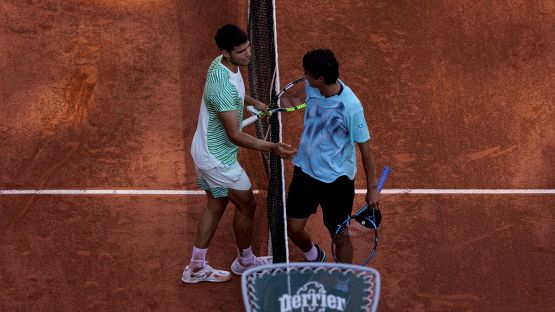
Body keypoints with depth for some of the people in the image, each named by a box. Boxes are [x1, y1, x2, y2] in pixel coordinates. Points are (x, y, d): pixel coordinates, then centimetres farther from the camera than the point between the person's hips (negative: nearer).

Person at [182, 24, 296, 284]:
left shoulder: (221, 64, -5)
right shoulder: (223, 87, -36)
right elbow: (235, 136, -33)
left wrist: (253, 102, 13)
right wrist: (272, 148, -39)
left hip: (206, 151, 9)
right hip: (218, 159, -9)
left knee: (215, 206, 20)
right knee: (247, 205, 11)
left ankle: (196, 268, 30)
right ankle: (245, 261, 34)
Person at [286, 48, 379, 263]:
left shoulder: (350, 106, -27)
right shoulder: (312, 88, -10)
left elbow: (365, 149, -18)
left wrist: (372, 188, -12)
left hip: (336, 179, -6)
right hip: (305, 170, 6)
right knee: (294, 229, 13)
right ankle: (313, 256, 45)